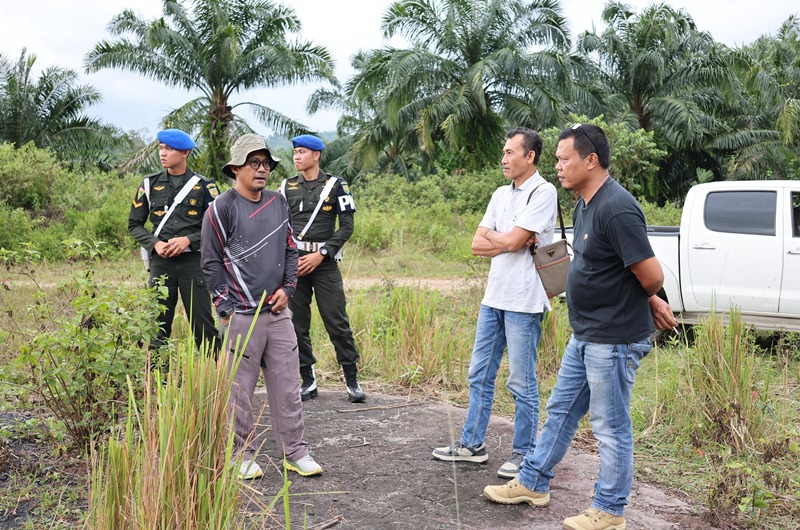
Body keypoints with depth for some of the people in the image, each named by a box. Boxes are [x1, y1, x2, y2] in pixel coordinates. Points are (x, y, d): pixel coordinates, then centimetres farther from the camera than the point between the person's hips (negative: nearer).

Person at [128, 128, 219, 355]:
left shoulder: (203, 186, 1)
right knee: (157, 325, 6)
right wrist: (155, 244, -6)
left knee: (202, 324, 0)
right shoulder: (150, 184, 8)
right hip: (161, 262, 2)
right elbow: (134, 224, 11)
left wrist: (188, 240, -12)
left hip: (193, 261, -2)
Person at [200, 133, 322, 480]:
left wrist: (287, 289, 4)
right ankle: (242, 455, 16)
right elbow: (211, 263, -5)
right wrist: (227, 310, -8)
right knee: (240, 389, 3)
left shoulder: (278, 202, 12)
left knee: (287, 386, 9)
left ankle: (295, 452, 18)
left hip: (278, 311, 5)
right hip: (241, 316, -5)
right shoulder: (222, 209, -6)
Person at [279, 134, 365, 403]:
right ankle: (308, 382, 15)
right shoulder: (287, 187, 10)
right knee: (297, 325, 4)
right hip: (293, 264, 3)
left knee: (337, 323, -5)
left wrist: (321, 254, -10)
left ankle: (352, 381, 5)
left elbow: (347, 226, -2)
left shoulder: (335, 185, 2)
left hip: (325, 262, -3)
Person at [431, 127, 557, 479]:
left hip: (523, 301, -8)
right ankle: (472, 444, 24)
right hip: (493, 296, 8)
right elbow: (477, 245, 8)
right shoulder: (501, 195, 14)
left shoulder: (543, 192, -9)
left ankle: (524, 453, 13)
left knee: (522, 383, 1)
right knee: (480, 375, 13)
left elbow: (513, 240, -18)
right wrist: (512, 242, -8)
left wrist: (492, 237, 2)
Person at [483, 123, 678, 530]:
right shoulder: (583, 206, 9)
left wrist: (645, 302, -1)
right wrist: (649, 301, 4)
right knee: (561, 411, 20)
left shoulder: (616, 209, -23)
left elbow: (651, 275, -23)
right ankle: (533, 483, 34)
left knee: (610, 427, 4)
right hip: (584, 336, 10)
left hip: (614, 340, -10)